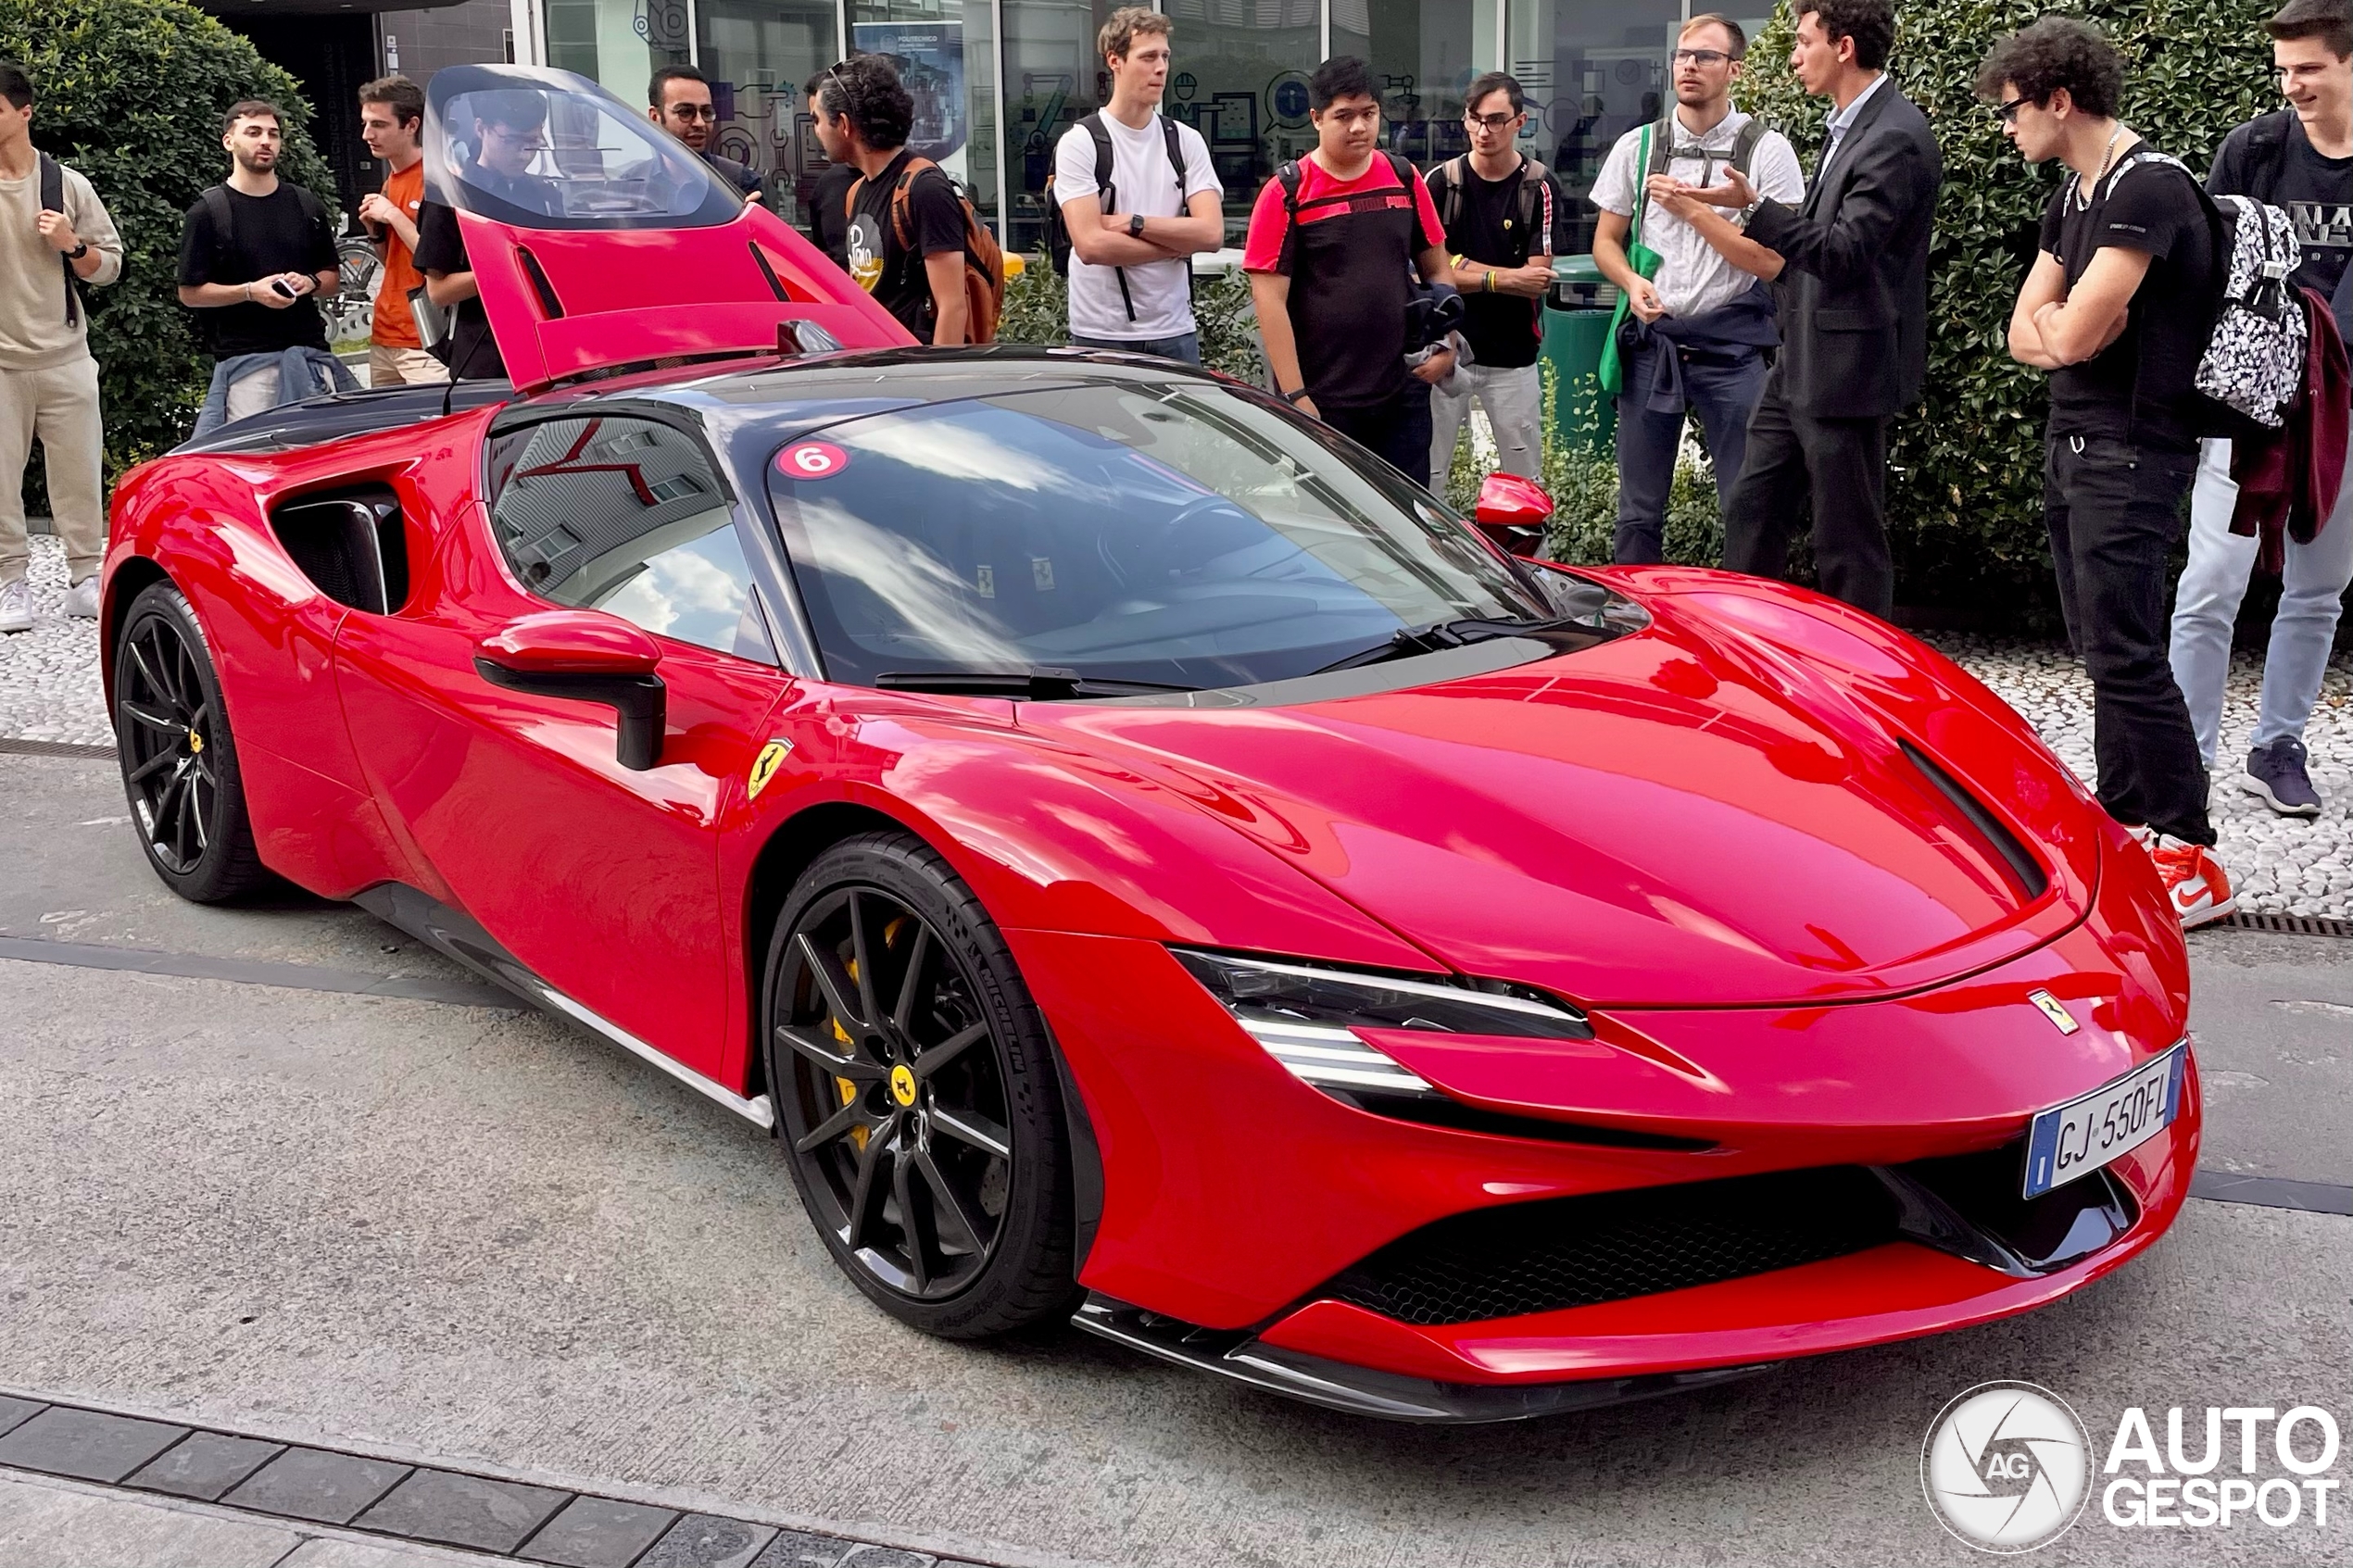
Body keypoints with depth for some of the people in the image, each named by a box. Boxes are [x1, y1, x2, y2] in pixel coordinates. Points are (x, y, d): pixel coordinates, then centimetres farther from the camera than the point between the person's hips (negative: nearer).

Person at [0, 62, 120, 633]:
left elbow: (108, 266, 10)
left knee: (79, 473, 5)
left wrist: (72, 245, -9)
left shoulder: (67, 184, 5)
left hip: (64, 357, 1)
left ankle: (85, 579, 15)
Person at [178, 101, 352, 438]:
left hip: (309, 351, 3)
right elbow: (189, 292, 0)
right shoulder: (209, 211, 1)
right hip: (242, 357, -3)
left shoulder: (307, 206, 13)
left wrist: (310, 282, -2)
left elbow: (331, 272, 21)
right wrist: (250, 291, -14)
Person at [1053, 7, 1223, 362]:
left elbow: (1211, 232, -3)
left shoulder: (1186, 141, 9)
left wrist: (1134, 223, -12)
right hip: (1102, 335, -4)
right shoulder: (1080, 142, -3)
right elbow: (1090, 245, -15)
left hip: (1176, 332, 4)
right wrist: (1178, 243, -7)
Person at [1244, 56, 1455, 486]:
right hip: (1323, 401, -4)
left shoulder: (1404, 180, 8)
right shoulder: (1287, 193, -6)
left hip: (1403, 391, 4)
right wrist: (1295, 396, -14)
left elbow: (1436, 269, 17)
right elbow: (1269, 297, -10)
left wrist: (1446, 343, 3)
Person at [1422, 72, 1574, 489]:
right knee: (1425, 473, 0)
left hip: (1513, 357, 0)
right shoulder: (1441, 181, -1)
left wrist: (1462, 266, -13)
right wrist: (1506, 278, -14)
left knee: (1525, 480, 4)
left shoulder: (1540, 188, -2)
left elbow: (1536, 280, -9)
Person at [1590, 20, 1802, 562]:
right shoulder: (1638, 146, 8)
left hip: (1733, 349, -2)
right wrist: (1632, 282, -7)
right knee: (1638, 511, 7)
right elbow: (1605, 240, 14)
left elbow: (1771, 262, -6)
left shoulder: (1768, 150, -1)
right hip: (1652, 341, 2)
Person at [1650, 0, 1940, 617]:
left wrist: (1753, 205, -26)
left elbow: (1842, 250, -23)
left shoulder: (1897, 138, -17)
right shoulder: (1845, 127, 13)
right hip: (1800, 362, 10)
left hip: (1845, 370, -10)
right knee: (1750, 515, 14)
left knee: (1848, 545, 0)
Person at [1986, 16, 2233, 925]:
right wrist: (2072, 327, -8)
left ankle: (2188, 856, -9)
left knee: (2126, 653, -12)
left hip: (2130, 450, -9)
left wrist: (2061, 324, -1)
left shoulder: (2148, 188, -15)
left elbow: (2074, 334, -21)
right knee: (2097, 645, 12)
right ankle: (2125, 815, 20)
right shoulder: (2074, 195, 15)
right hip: (2072, 441, 9)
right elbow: (2027, 333, 11)